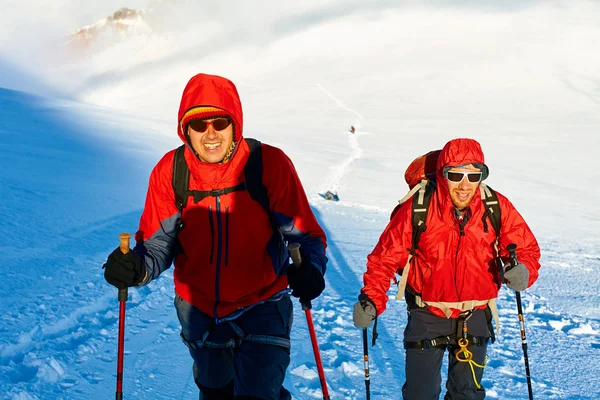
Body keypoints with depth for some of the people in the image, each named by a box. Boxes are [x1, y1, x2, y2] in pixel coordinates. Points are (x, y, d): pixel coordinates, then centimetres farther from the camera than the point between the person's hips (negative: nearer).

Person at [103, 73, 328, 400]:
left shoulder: (270, 164, -21)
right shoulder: (169, 171, -14)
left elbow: (305, 234, -17)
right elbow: (159, 242, -9)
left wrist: (309, 269, -36)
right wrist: (138, 268, -30)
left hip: (261, 304, -3)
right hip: (198, 308, 3)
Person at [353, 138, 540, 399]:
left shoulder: (497, 208, -14)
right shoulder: (417, 209, -20)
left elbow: (526, 248, -4)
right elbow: (386, 257, -13)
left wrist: (523, 270, -27)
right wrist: (372, 299, -24)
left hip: (475, 315, 2)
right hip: (427, 315, -2)